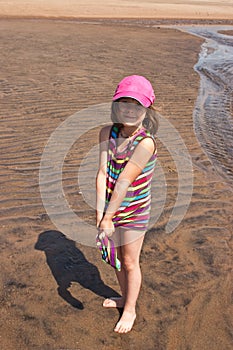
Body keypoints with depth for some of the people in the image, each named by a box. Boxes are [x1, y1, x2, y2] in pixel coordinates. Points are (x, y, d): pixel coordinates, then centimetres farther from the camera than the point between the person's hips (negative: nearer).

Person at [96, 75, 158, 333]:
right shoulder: (107, 133, -8)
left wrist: (107, 218, -23)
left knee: (130, 263, 11)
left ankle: (130, 310, 35)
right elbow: (102, 173, -15)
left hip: (134, 212, -5)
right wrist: (100, 215, -20)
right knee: (116, 257, 23)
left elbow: (123, 182, -26)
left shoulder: (146, 142, -25)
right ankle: (124, 297, 49)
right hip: (110, 208, 6)